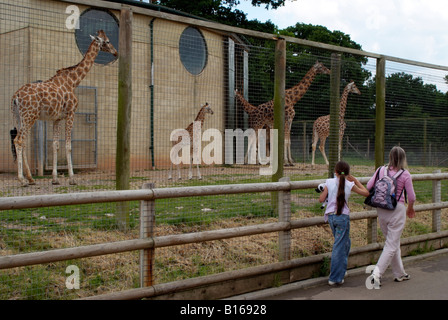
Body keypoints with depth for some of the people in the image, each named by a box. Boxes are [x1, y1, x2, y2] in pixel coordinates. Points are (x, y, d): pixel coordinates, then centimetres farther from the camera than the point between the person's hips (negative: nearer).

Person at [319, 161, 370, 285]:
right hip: (343, 217, -4)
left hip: (330, 216, 4)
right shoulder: (349, 184, -3)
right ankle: (335, 278, 1)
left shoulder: (329, 182, 0)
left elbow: (321, 199, -1)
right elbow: (366, 193, 9)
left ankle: (341, 270, 28)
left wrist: (324, 190, 17)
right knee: (339, 247, 0)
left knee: (345, 243, 23)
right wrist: (355, 180, 15)